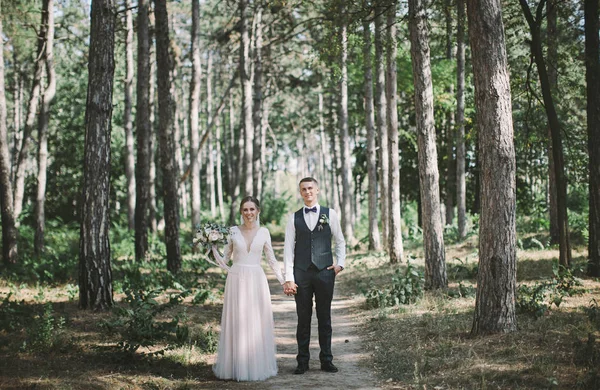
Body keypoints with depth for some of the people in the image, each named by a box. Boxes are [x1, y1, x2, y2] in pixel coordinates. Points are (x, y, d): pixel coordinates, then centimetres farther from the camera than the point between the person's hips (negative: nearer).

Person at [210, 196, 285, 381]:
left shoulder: (264, 232, 4)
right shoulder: (233, 231, 2)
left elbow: (271, 259, 9)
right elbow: (225, 260, 7)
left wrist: (283, 280, 6)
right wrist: (213, 247, -8)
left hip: (256, 281, 1)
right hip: (236, 280, -1)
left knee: (257, 323, 4)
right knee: (236, 322, 1)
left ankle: (258, 365, 15)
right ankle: (236, 366, 10)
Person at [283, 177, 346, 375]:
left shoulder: (330, 214, 5)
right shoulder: (294, 218, 6)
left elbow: (340, 241, 13)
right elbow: (288, 249, 3)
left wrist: (340, 263, -1)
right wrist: (288, 278, -4)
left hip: (325, 272, 0)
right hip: (301, 273, 0)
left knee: (325, 317, 6)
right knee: (303, 318, 5)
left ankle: (326, 360, 14)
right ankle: (302, 361, 12)